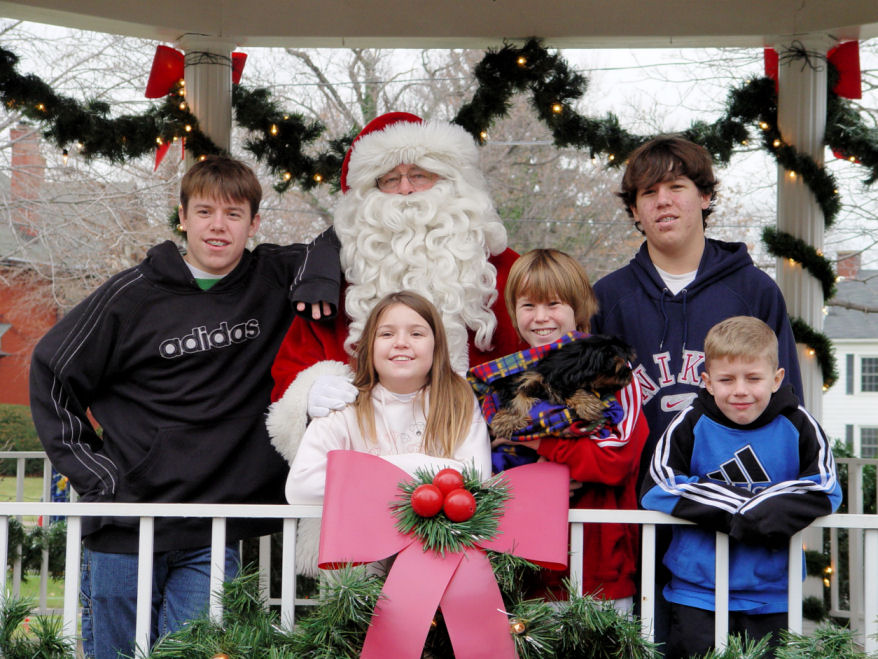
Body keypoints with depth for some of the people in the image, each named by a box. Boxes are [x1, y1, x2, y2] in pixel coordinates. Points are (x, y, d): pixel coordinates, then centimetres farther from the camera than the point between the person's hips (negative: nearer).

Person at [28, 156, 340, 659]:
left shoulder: (273, 280, 5)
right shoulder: (134, 295, -1)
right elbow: (52, 371, 5)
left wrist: (320, 276, -4)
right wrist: (92, 470, -2)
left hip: (213, 539, 1)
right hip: (125, 532, -1)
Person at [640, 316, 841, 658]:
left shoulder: (797, 426, -2)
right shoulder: (691, 425, -5)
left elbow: (825, 489, -9)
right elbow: (657, 488, -14)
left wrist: (760, 508, -24)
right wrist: (739, 506, -21)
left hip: (771, 595, 1)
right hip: (696, 591, -1)